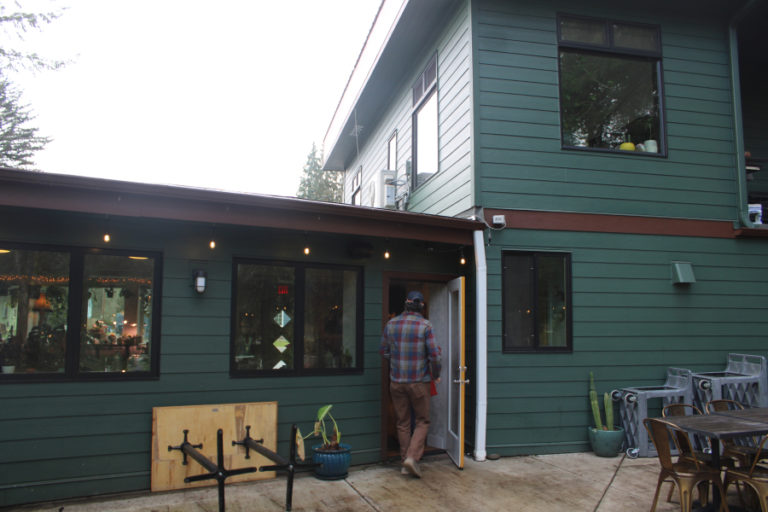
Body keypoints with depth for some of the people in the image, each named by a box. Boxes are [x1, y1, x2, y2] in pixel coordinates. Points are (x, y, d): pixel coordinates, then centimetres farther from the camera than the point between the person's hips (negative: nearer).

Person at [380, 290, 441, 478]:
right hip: (418, 381, -3)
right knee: (422, 421, 10)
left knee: (403, 423, 13)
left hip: (396, 381, 3)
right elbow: (434, 354, -11)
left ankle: (405, 463, 18)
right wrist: (436, 375, 6)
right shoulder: (425, 325, -10)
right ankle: (412, 457, -5)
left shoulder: (391, 324, 1)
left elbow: (384, 351, 7)